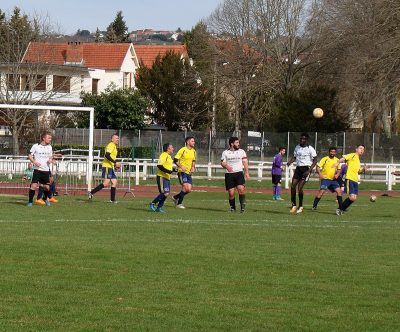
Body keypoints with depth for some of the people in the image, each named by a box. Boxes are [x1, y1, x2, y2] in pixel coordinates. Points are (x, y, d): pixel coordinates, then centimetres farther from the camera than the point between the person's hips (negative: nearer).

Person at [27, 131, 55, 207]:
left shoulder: (49, 147, 10)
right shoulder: (36, 146, -5)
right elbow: (30, 156, -2)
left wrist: (50, 160, -2)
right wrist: (34, 162, -19)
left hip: (46, 170, 4)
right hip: (37, 169, -4)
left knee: (47, 187, 6)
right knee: (34, 185, -14)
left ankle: (45, 199, 32)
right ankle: (30, 201, -4)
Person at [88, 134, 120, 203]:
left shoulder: (115, 147, 21)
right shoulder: (111, 145, -11)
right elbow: (107, 155, -23)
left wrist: (115, 166, 17)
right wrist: (115, 162, -23)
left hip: (111, 167, 10)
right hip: (107, 167, -10)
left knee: (114, 182, 3)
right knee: (106, 183, -15)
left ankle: (112, 199, 3)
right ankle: (91, 193, -9)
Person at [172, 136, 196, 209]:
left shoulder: (193, 151, 10)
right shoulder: (183, 150, -10)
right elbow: (175, 160, -9)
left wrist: (193, 167, 5)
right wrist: (181, 167, -20)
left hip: (189, 172, 7)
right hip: (182, 172, -7)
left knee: (189, 189, 0)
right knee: (185, 187, -16)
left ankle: (176, 197, 23)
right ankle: (179, 204, -4)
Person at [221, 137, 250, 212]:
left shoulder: (241, 151, 9)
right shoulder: (225, 153, 8)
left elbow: (245, 162, 7)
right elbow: (222, 163, 5)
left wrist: (246, 173, -4)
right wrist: (226, 166, -18)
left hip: (239, 173, 0)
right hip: (229, 174, 0)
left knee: (241, 189, -22)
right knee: (231, 193, -3)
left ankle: (243, 204, -7)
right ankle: (232, 208, 15)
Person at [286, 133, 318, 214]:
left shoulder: (310, 149, -8)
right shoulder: (297, 147, 10)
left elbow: (315, 160, -7)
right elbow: (294, 157, 18)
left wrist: (309, 170, -17)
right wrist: (289, 162, -4)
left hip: (306, 169, -6)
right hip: (298, 168, 6)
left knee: (300, 188, -12)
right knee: (293, 186, -5)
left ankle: (300, 206, 6)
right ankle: (293, 205, 6)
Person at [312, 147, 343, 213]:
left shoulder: (337, 160, 10)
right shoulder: (325, 159, -6)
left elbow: (339, 169, 19)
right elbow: (318, 167, -9)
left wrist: (337, 174, -1)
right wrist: (320, 174, -24)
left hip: (333, 179, 5)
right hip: (325, 178, -5)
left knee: (339, 190, -3)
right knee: (322, 191, -19)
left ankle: (341, 207, 4)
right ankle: (314, 206, -11)